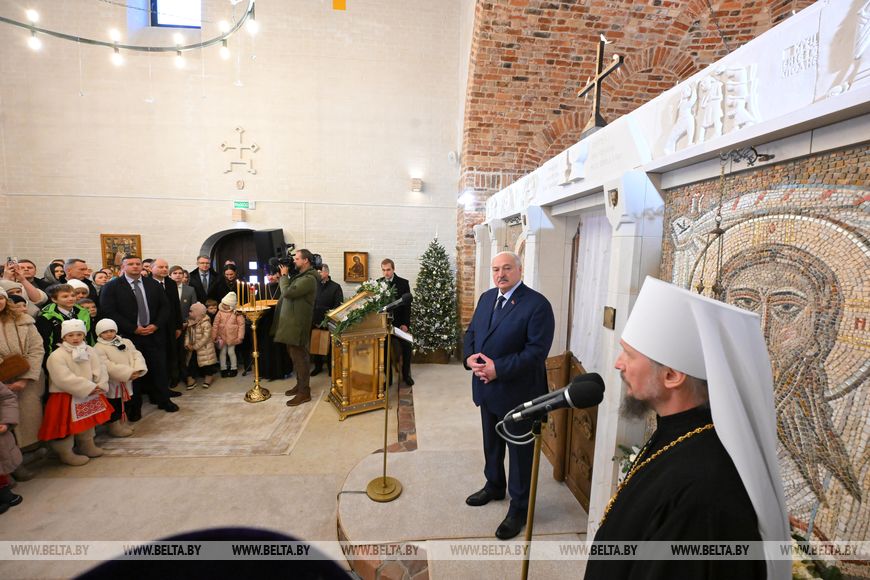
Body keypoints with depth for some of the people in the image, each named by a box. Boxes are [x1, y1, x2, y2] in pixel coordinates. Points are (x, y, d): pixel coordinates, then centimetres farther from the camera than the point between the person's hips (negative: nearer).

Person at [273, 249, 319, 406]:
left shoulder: (308, 279, -18)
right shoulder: (299, 275, 14)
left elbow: (287, 292, -24)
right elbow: (286, 290, 15)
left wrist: (284, 275, -10)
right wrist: (283, 276, 4)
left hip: (297, 324, -10)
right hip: (291, 321, 10)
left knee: (299, 356, -3)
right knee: (294, 355, 17)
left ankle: (304, 392, 7)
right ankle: (300, 385, 31)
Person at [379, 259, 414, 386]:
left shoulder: (403, 283, -4)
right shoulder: (378, 283, 1)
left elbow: (407, 304, -6)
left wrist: (405, 323, -12)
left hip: (400, 322, -1)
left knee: (406, 348, 6)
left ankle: (406, 375, 25)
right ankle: (388, 378, 18)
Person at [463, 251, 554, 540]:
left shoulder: (537, 305, -18)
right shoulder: (486, 297, 5)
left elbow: (536, 352, -22)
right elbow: (471, 331, 10)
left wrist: (498, 369, -25)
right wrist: (469, 356, -9)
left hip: (517, 391, -7)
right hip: (486, 387, 7)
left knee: (520, 451, 12)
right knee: (491, 443, 25)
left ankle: (519, 508, 33)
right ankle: (494, 486, 50)